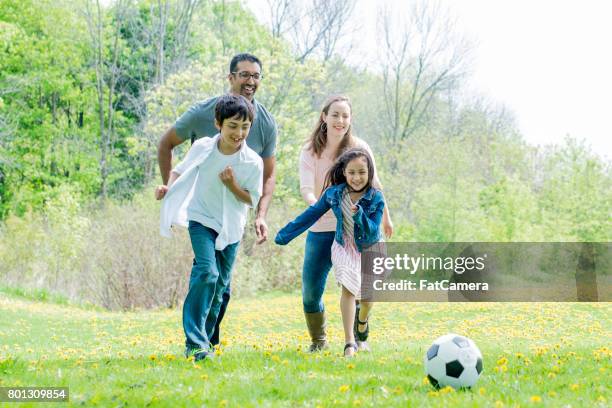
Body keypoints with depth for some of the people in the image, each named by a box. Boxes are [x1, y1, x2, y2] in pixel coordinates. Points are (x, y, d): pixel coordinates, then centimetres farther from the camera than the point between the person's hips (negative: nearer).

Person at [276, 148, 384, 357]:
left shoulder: (376, 198, -21)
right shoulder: (334, 193, -15)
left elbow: (372, 232, -25)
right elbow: (312, 213, -4)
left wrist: (360, 215, -45)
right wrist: (286, 234, -2)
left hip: (370, 249, 0)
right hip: (344, 248, 0)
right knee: (348, 288, -20)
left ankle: (363, 320, 49)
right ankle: (349, 343, -21)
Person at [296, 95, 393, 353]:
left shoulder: (359, 148, -4)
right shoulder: (310, 151, -5)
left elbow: (374, 185, 9)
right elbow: (306, 189, -17)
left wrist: (385, 217, 19)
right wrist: (317, 206, -38)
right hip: (321, 230, 1)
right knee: (310, 290, -1)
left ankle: (360, 339, 13)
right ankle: (318, 340, 22)